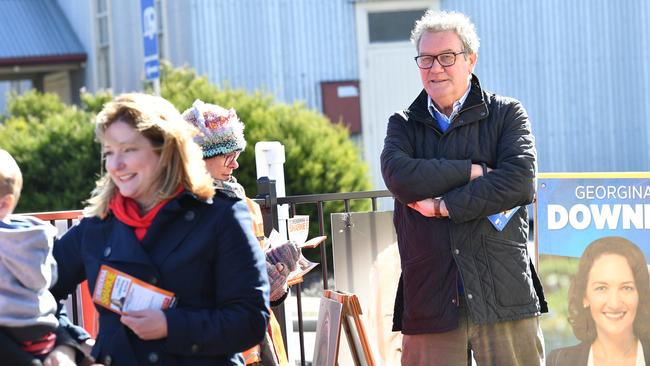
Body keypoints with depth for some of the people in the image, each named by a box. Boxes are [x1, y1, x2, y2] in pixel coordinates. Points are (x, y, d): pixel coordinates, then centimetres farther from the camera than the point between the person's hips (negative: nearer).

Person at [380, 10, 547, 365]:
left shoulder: (507, 114, 8)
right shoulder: (402, 125, 14)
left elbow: (519, 183, -9)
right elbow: (400, 177, -7)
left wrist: (444, 206, -9)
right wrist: (473, 171, -9)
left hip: (503, 296, -1)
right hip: (429, 302, 1)